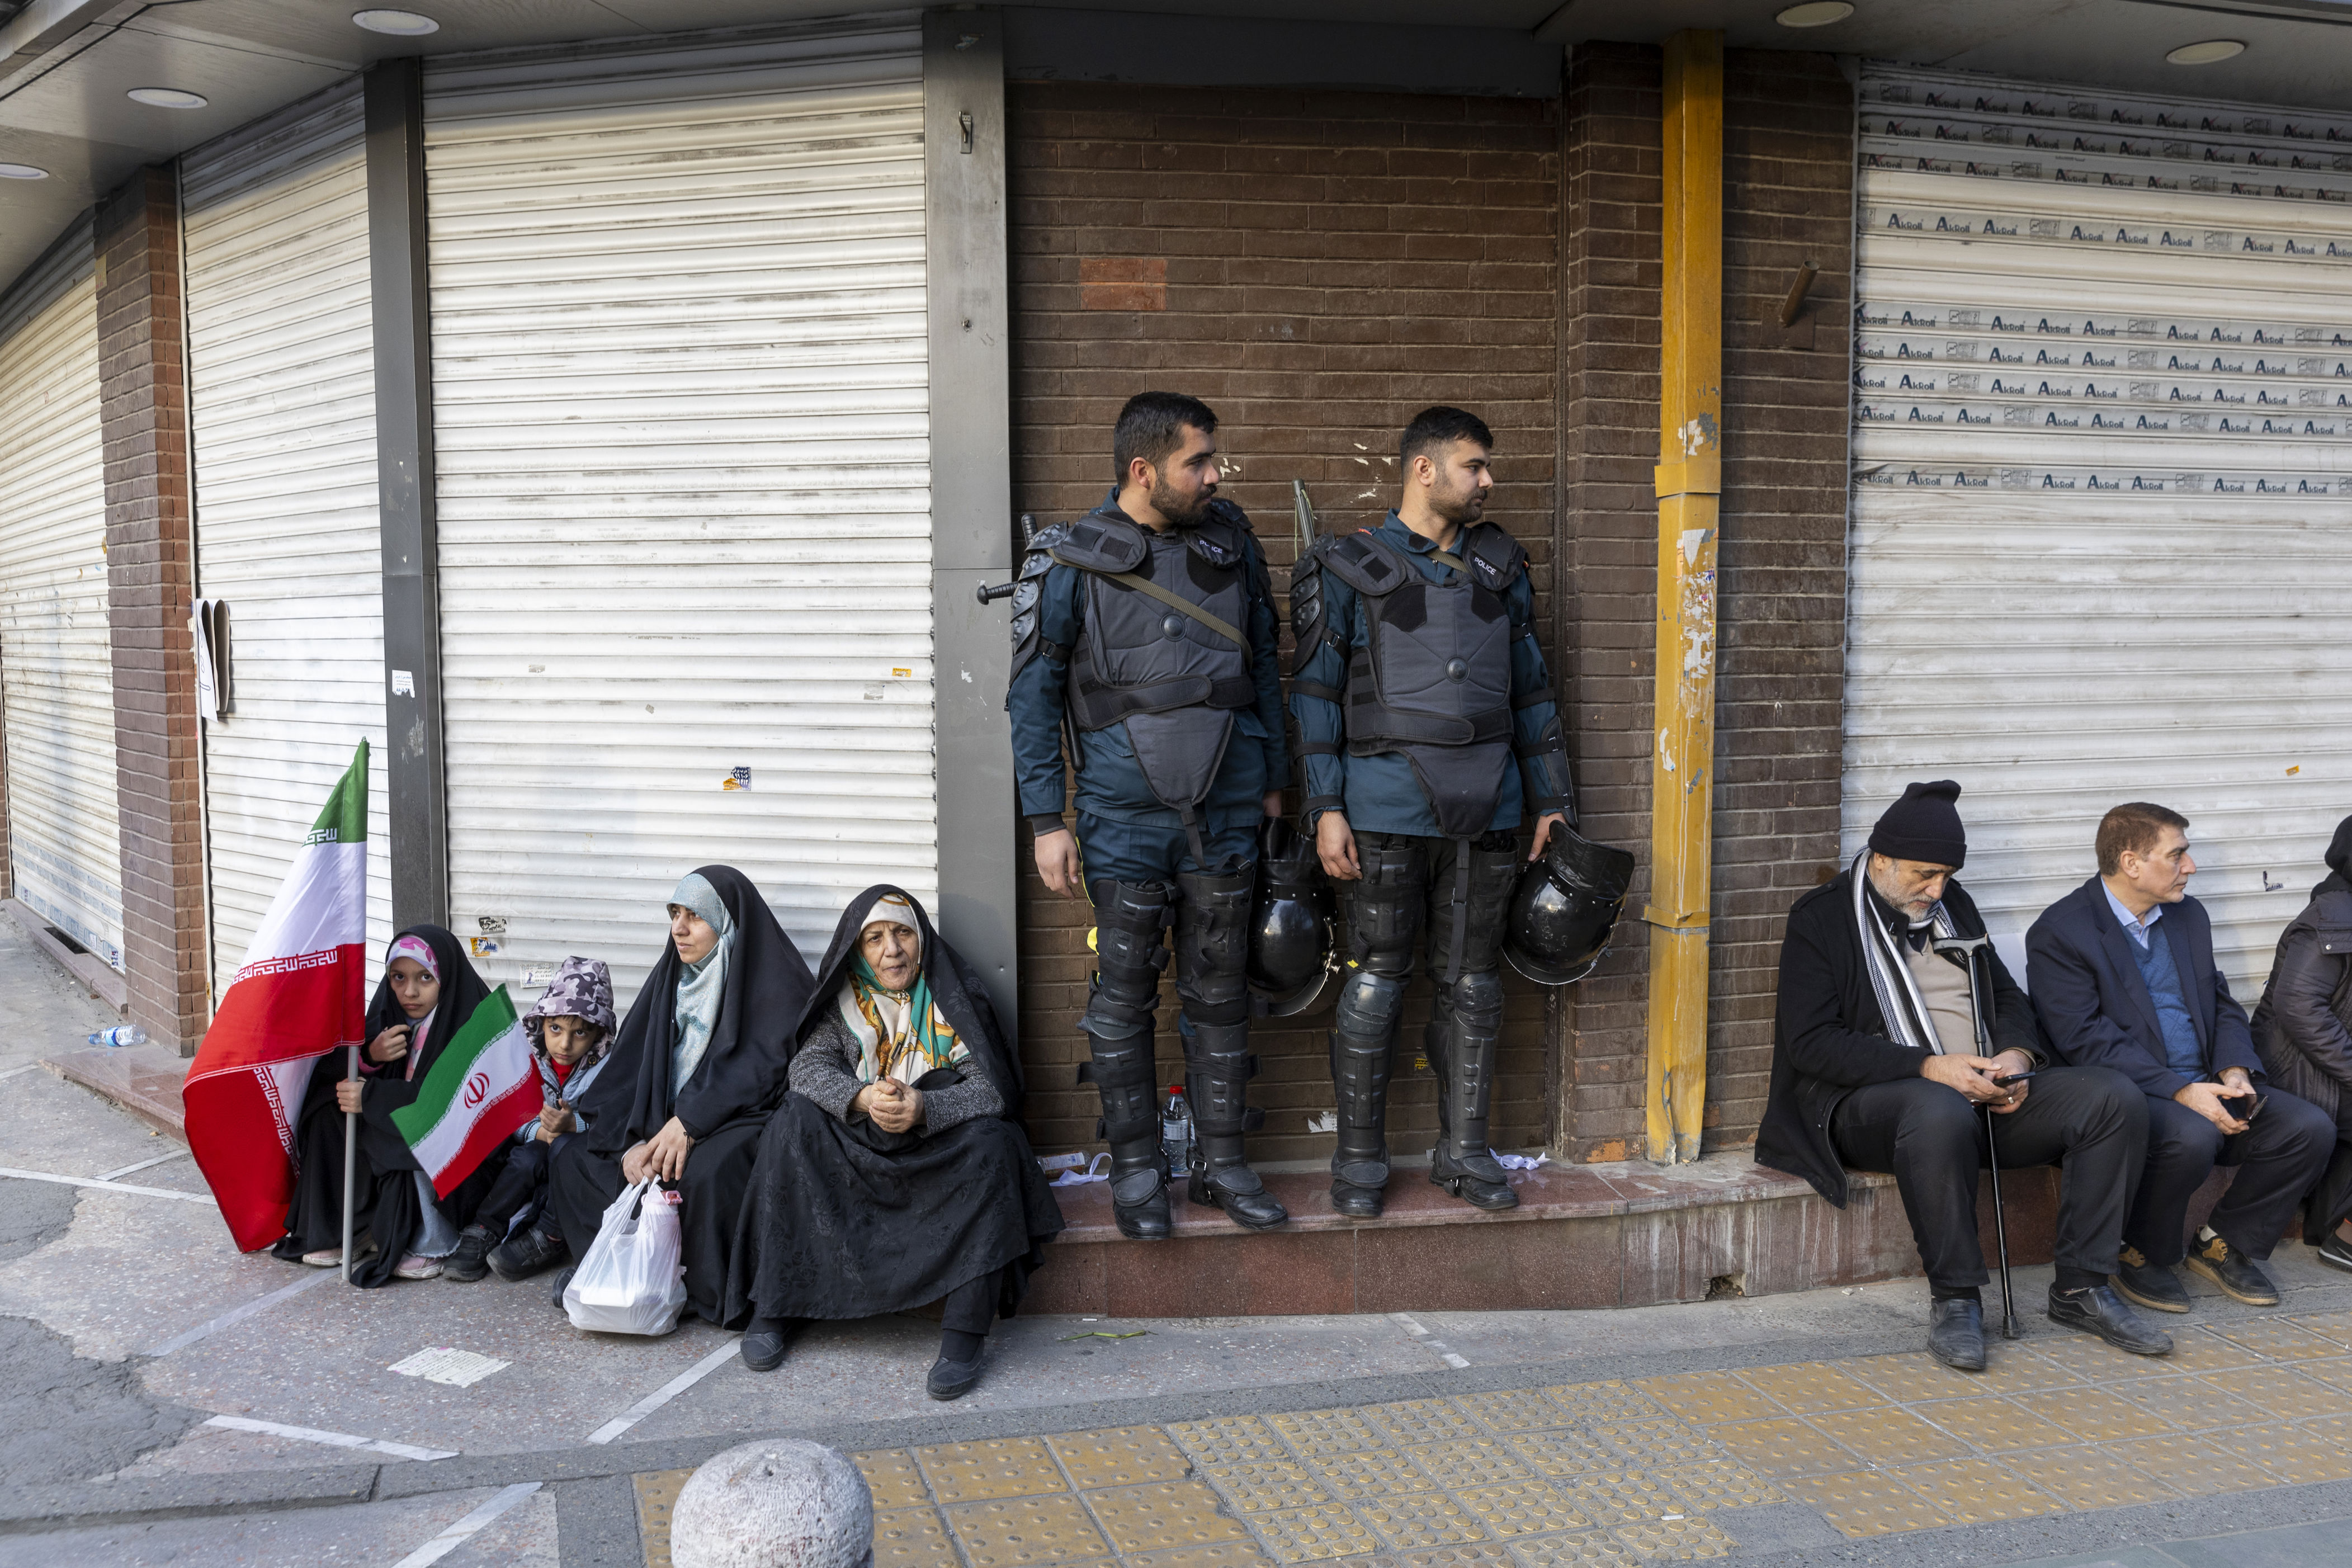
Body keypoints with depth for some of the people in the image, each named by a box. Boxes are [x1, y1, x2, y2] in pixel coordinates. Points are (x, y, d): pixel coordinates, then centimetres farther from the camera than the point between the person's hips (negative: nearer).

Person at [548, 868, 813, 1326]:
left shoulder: (775, 981, -8)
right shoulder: (674, 977, 11)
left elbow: (763, 1068, -18)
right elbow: (633, 1068, 5)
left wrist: (689, 1122, -25)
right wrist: (633, 1141, -11)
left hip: (740, 1116, -7)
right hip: (664, 1121, 7)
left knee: (706, 1171, -37)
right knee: (571, 1158, -6)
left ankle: (713, 1296, -17)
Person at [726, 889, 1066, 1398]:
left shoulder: (955, 996, -6)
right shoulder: (846, 1000, 2)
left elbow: (992, 1090, -15)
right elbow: (808, 1065, -10)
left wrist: (925, 1108, -34)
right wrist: (862, 1098, -30)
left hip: (941, 1146, -2)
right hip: (859, 1147, 3)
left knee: (990, 1142, -31)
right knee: (794, 1122, -20)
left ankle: (965, 1334, -33)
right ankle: (775, 1307, -15)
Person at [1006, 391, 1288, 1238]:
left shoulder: (1231, 540, 6)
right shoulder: (1070, 559, -5)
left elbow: (1263, 665, 15)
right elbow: (1033, 694, -3)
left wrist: (1273, 778, 14)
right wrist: (1047, 821, -6)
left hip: (1226, 811, 3)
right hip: (1125, 817, -3)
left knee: (1220, 992, 10)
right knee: (1125, 994, 5)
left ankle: (1221, 1160, 23)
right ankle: (1136, 1169, 19)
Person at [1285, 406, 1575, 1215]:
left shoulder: (1498, 565, 14)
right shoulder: (1348, 566, 2)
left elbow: (1531, 688, 17)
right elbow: (1315, 692, 0)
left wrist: (1550, 799, 12)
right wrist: (1325, 807, -8)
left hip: (1486, 805, 4)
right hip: (1388, 802, -4)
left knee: (1473, 977, 8)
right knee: (1378, 976, 0)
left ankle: (1463, 1150, 20)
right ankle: (1359, 1158, 12)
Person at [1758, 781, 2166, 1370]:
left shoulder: (1954, 904, 18)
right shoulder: (1820, 918, -3)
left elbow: (2008, 996, 23)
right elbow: (1811, 1042, -12)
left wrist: (2016, 1054, -2)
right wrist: (1929, 1067, -22)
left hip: (1987, 1095, 6)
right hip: (1871, 1101, -6)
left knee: (2113, 1097, -15)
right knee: (1941, 1114, -40)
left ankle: (2080, 1288, -8)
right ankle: (1955, 1299, -23)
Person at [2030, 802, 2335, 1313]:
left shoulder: (2188, 915, 15)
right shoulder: (2060, 933, -10)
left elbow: (2221, 1003, 17)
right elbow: (2084, 1040, -17)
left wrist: (2234, 1070, -5)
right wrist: (2180, 1091, -24)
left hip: (2205, 1087, 7)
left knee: (2311, 1127, -14)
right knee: (2193, 1137, -35)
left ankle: (2226, 1242, 7)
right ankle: (2144, 1257, -7)